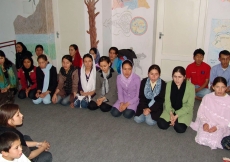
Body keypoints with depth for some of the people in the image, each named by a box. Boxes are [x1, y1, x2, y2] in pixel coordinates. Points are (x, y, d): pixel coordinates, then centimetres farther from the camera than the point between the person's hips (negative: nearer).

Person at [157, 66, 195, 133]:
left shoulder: (190, 86, -19)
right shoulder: (169, 84, -10)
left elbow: (189, 106, -14)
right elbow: (167, 101, -5)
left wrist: (176, 115, -21)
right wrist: (171, 113, -21)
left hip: (184, 111, -2)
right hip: (171, 110, 2)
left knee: (180, 129, -25)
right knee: (161, 125, -18)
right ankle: (172, 120, 11)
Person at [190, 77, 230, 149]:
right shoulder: (207, 97, -3)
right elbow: (201, 113, 3)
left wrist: (217, 127, -18)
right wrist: (204, 123, -14)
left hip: (221, 126, -1)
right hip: (207, 123, 1)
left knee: (213, 143, -25)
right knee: (201, 140, -22)